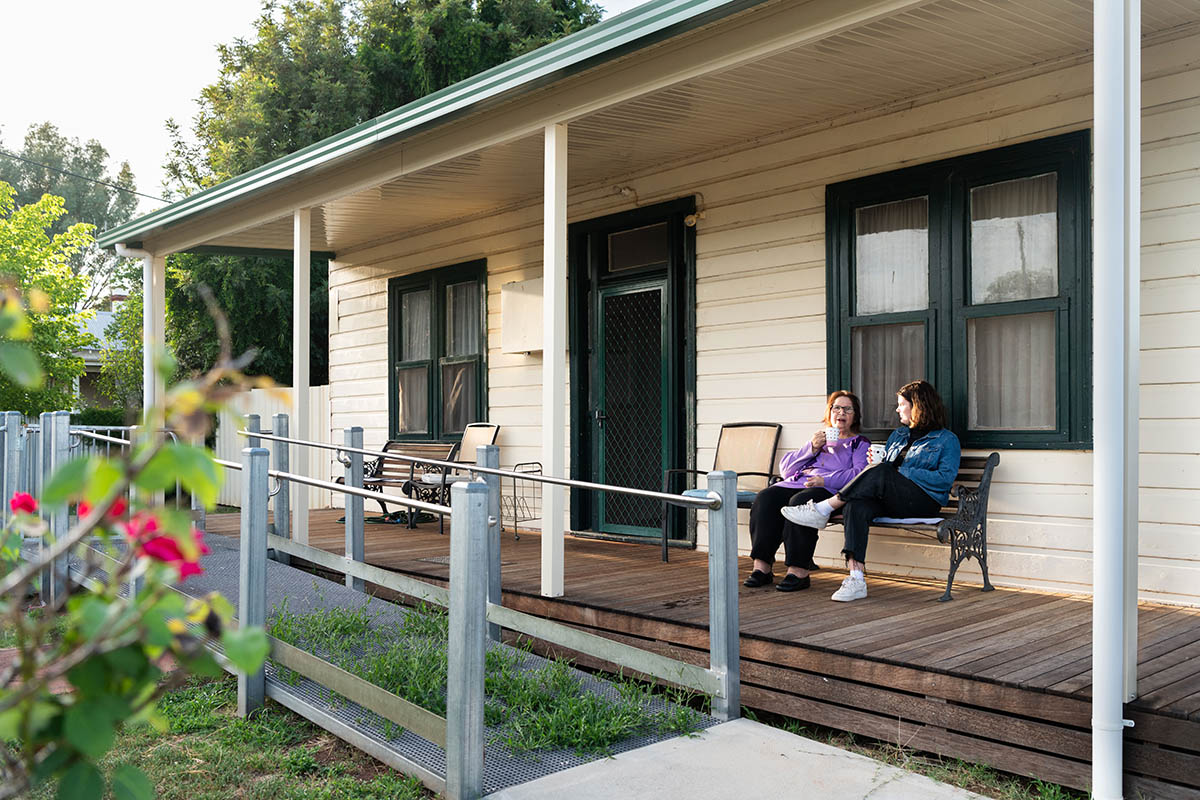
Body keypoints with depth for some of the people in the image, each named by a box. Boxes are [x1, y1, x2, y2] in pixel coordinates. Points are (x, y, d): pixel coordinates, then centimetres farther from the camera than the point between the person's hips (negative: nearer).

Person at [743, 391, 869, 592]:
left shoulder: (860, 444, 20)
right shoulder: (819, 437, 33)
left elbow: (859, 474, -3)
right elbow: (785, 468, 21)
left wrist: (825, 480, -16)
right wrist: (811, 448, 7)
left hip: (829, 490, -5)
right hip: (795, 484, 5)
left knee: (800, 502, -38)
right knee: (765, 498, -27)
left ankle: (798, 571, -39)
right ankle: (762, 566, -31)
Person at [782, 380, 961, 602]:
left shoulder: (947, 440, 8)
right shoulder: (898, 435, 28)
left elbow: (945, 478, -6)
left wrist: (905, 472, -10)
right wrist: (876, 462, 1)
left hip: (924, 502, -5)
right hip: (890, 501, 5)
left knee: (881, 473, -33)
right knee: (856, 506, -30)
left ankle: (823, 509, -27)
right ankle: (856, 578, -40)